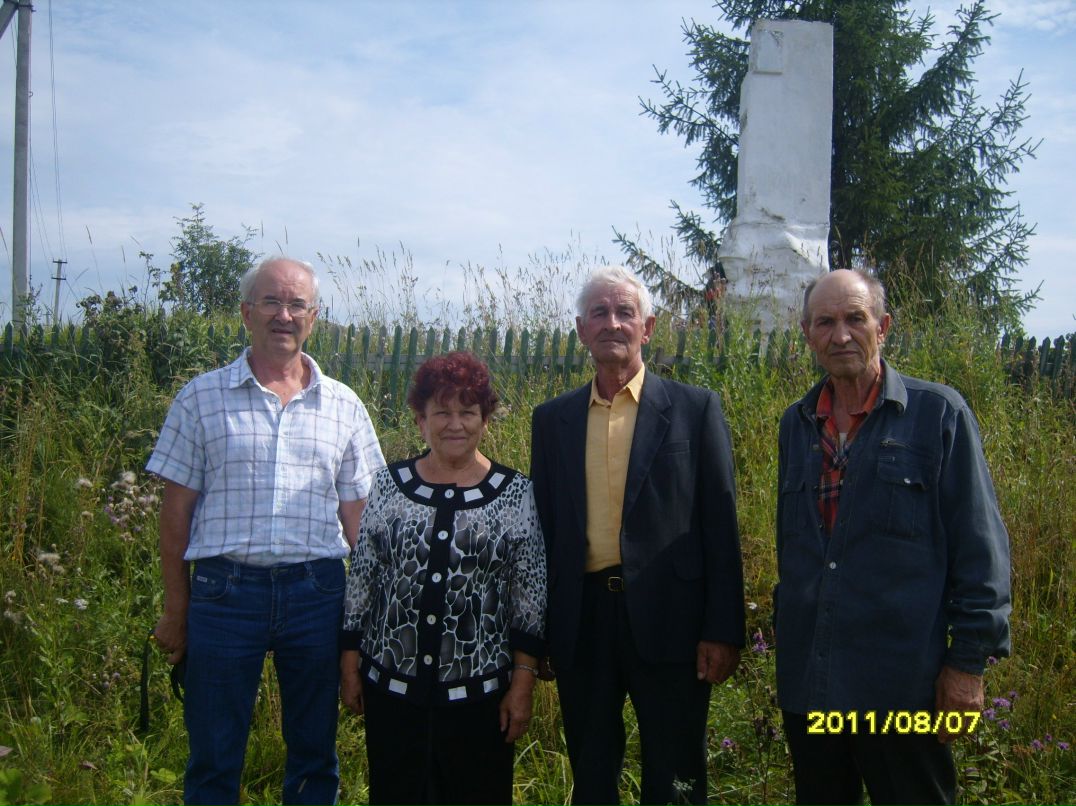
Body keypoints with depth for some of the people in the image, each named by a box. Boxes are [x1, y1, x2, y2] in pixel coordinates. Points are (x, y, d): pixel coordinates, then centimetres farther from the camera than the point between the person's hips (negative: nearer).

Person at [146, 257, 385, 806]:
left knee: (315, 755, 14)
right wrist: (175, 611, 2)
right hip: (224, 590, -1)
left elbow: (358, 517, 8)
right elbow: (176, 510, 3)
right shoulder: (202, 398, 1)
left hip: (316, 592, 2)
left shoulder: (344, 406, 6)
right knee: (213, 761, 9)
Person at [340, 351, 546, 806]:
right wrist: (350, 666, 6)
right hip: (392, 687, 2)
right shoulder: (389, 484, 1)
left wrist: (522, 685, -4)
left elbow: (532, 598, -2)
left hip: (479, 694, -1)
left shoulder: (517, 494, -3)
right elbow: (359, 582, 6)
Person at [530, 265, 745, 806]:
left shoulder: (695, 409, -1)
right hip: (581, 620, 3)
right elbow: (544, 526, 9)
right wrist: (535, 633, 7)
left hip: (668, 620, -3)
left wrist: (722, 631, -7)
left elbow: (720, 524, -3)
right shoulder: (551, 420, 8)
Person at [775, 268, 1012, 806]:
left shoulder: (938, 413, -6)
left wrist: (968, 661, -9)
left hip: (902, 684, -4)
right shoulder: (795, 424, 9)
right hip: (806, 683, 5)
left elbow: (979, 546, -7)